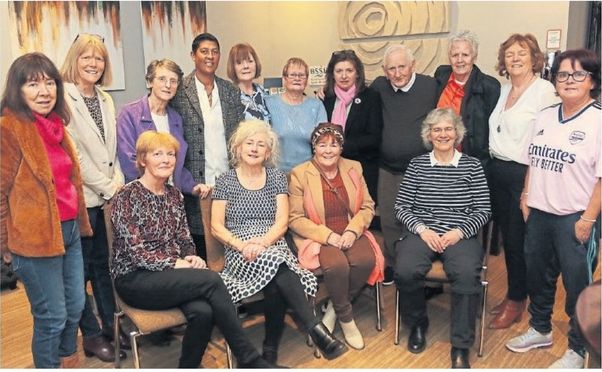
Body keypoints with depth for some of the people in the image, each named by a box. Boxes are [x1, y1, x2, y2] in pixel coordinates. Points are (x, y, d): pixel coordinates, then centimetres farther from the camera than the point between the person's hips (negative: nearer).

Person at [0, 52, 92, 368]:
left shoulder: (54, 123, 11)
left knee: (75, 307, 17)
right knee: (52, 316, 4)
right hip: (36, 237, -8)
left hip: (69, 229, 8)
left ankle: (69, 363, 38)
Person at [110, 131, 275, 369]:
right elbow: (135, 251, -14)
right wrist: (177, 264, -19)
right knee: (211, 280, -27)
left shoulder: (175, 195, 12)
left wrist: (192, 258, -7)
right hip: (134, 279, -5)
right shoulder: (127, 196, -8)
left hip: (171, 276, 5)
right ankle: (249, 359, -17)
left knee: (203, 311, -29)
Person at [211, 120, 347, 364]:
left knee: (275, 287, -35)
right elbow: (216, 227, 2)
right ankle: (317, 330, -39)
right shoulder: (225, 181, 9)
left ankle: (271, 349, -23)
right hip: (239, 253, -1)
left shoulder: (277, 178, 12)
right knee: (273, 262, -36)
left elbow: (282, 222, 2)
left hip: (274, 248, 2)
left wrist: (262, 242, -17)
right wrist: (242, 245, -16)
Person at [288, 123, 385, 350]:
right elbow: (295, 218, -7)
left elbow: (367, 207, 7)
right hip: (317, 237, -3)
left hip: (350, 233, 4)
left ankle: (334, 309, -1)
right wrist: (328, 236, -18)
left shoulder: (353, 168, 9)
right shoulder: (299, 174, -4)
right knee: (337, 264, -32)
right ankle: (346, 318, -4)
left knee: (366, 260, -26)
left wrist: (352, 231, -12)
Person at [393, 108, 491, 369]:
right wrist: (422, 229, -8)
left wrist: (458, 232, -9)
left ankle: (460, 348, -14)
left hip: (460, 236, -1)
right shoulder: (417, 164, 12)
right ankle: (418, 324, 3)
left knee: (467, 275, -32)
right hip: (422, 233, 1)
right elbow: (401, 207, 8)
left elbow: (483, 211, 6)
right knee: (405, 271, -29)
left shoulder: (472, 165, 9)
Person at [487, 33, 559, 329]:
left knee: (518, 240, 2)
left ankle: (516, 302, 19)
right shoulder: (502, 90, 12)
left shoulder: (544, 90, -10)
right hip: (497, 171, 7)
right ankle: (512, 294, 29)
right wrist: (491, 166, 10)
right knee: (505, 237, 14)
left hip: (524, 174, -7)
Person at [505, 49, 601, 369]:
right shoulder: (545, 116, 8)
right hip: (539, 212, 6)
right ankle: (540, 330, 41)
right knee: (537, 275, 19)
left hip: (575, 218, -6)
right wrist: (526, 196, 9)